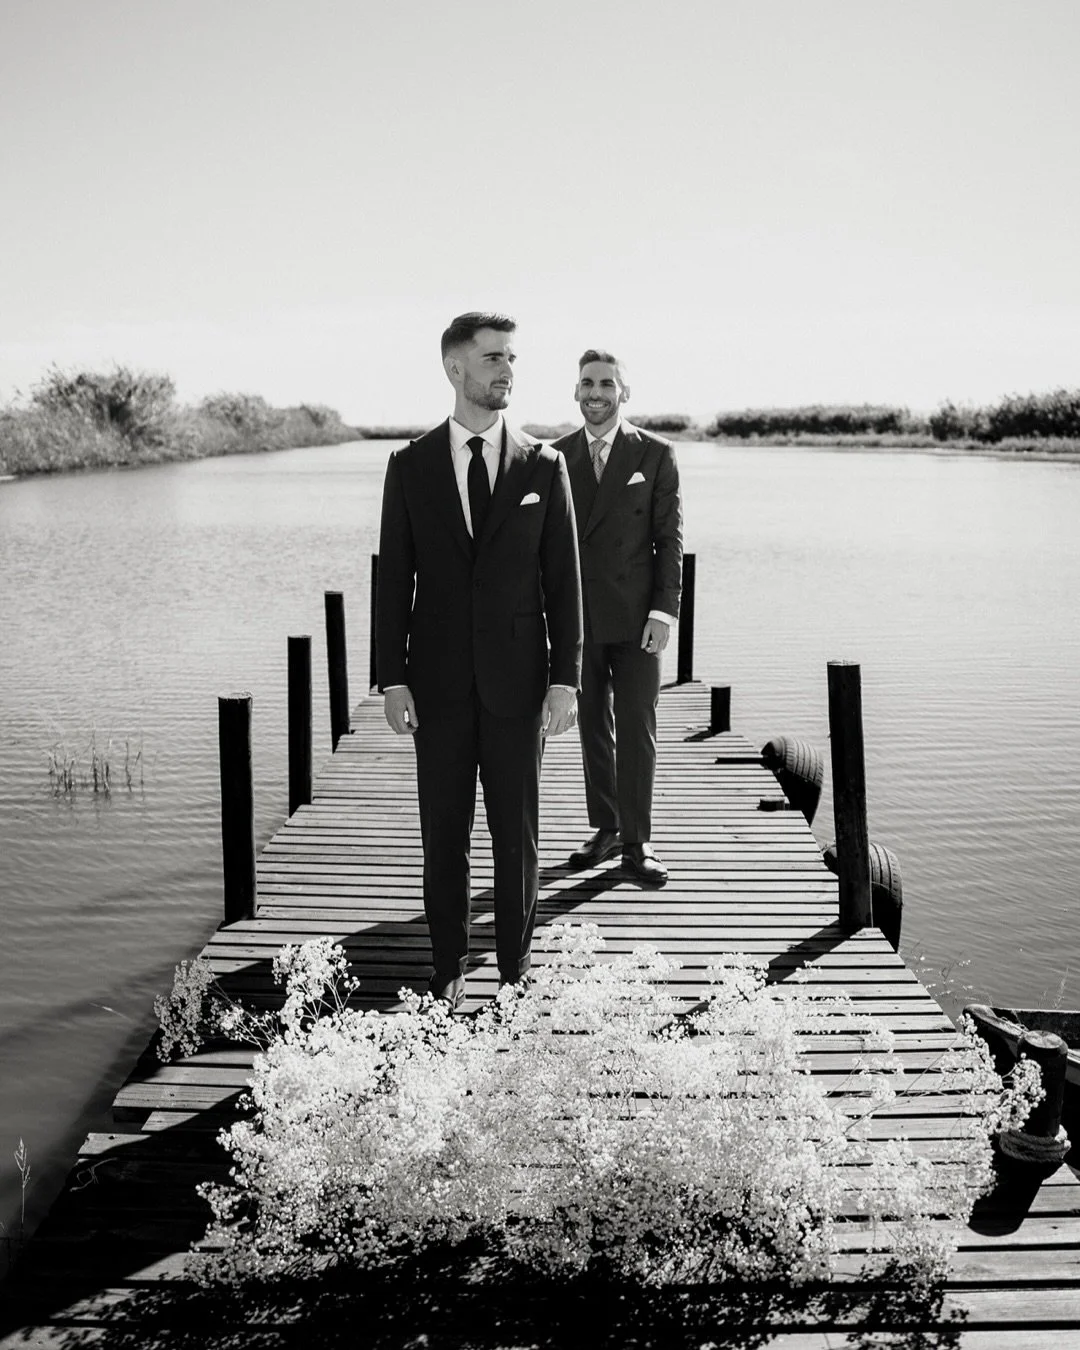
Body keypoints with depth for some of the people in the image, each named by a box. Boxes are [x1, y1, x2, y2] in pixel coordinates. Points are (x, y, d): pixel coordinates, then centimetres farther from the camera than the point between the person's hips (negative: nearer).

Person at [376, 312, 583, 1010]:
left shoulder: (543, 465, 3)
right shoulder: (411, 465, 3)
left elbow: (564, 580, 2)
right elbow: (394, 579, 3)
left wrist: (566, 678, -5)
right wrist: (393, 679, -3)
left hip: (517, 682, 0)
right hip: (439, 683, 0)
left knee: (518, 835, 7)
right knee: (444, 835, 8)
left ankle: (516, 971, 21)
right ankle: (449, 973, 21)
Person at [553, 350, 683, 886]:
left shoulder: (655, 454, 0)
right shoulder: (558, 456, 7)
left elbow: (670, 537, -2)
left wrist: (664, 610, -9)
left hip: (635, 618, -2)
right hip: (577, 615, 3)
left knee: (637, 730, 0)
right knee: (594, 725, 10)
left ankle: (637, 842, 9)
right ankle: (606, 828, 22)